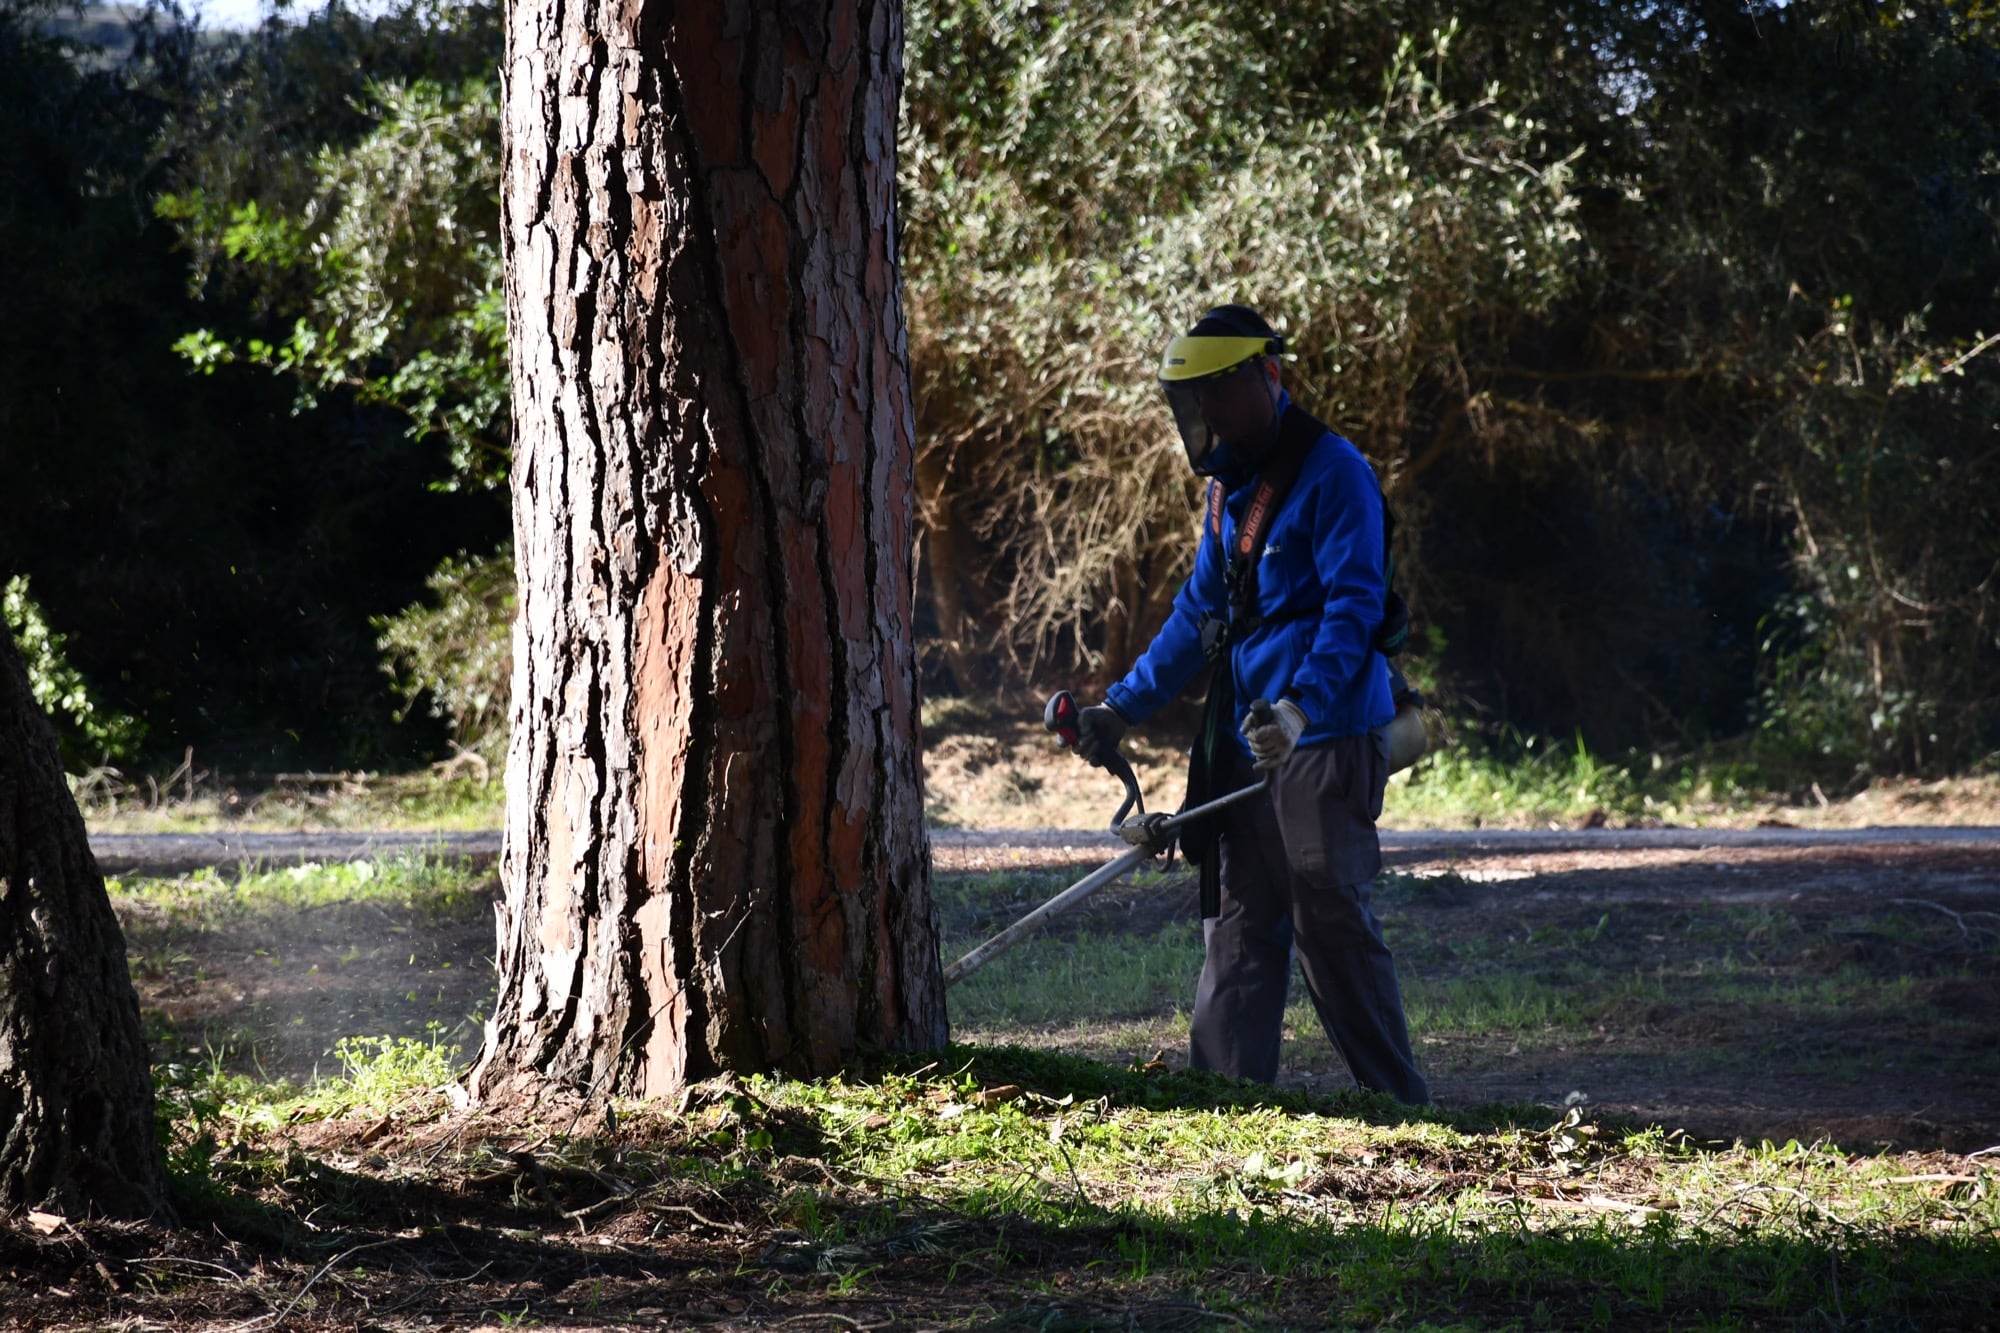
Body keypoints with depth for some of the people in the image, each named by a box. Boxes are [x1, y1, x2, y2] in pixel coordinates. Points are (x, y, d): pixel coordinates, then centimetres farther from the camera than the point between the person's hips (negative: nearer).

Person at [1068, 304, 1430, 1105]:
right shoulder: (1230, 489, 17)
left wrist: (1304, 703, -32)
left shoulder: (1332, 473, -10)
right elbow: (1198, 616, 25)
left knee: (1329, 917, -10)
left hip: (1325, 739, -9)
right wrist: (1121, 708, 20)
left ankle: (1397, 1100, -5)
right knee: (1239, 923, 7)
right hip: (1246, 740, 9)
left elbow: (1355, 606, -19)